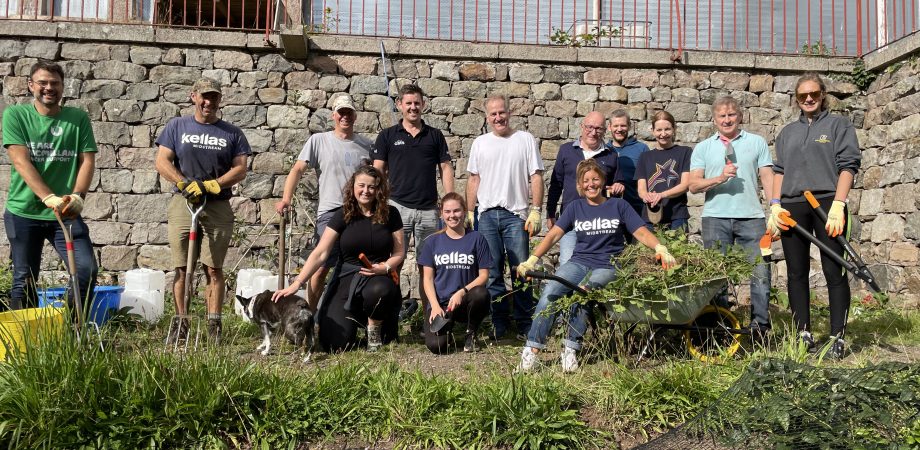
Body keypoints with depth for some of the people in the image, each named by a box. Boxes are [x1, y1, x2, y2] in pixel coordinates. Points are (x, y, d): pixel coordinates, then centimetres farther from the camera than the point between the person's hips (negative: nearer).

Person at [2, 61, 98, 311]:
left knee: (87, 269, -10)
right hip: (23, 212, -1)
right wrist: (49, 198, -24)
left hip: (67, 213, 1)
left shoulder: (78, 118, 4)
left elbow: (87, 160, -1)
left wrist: (77, 196, -18)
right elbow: (20, 161, -11)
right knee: (24, 280, 7)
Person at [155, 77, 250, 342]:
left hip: (218, 208, 0)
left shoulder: (232, 133, 10)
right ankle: (182, 325, 9)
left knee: (214, 269, 1)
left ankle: (214, 326, 4)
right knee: (182, 269, 3)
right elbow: (162, 162, 3)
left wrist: (211, 185, -13)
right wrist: (186, 184, -12)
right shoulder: (177, 126, 11)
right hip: (182, 205, 1)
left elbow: (240, 170, 2)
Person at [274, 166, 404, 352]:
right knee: (336, 345, -17)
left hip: (379, 277, 0)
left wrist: (384, 267, -16)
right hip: (347, 279, 0)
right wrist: (296, 284, -14)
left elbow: (399, 253, 6)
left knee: (379, 290, -41)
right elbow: (320, 253, -5)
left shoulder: (390, 214, 3)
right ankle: (355, 318, 20)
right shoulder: (343, 215, 0)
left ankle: (375, 329, -6)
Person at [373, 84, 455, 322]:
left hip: (428, 209, 1)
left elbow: (446, 168, 9)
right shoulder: (388, 136, 7)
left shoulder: (435, 136, 10)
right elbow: (378, 171, 6)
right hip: (397, 206, -1)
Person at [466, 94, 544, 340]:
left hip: (516, 214, -3)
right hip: (487, 214, 3)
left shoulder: (525, 140, 3)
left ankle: (525, 324, 9)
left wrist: (536, 211, -7)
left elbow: (536, 177, 0)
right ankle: (499, 323, 17)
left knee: (521, 271, -1)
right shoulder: (480, 143, 11)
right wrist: (469, 212, 8)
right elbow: (474, 179, 14)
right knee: (492, 272, 7)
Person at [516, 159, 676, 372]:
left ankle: (571, 348, -21)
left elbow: (642, 232, 1)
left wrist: (660, 249, -20)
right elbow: (553, 235, 6)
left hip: (607, 266, -2)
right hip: (579, 262, 2)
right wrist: (532, 259, -7)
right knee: (550, 291, -26)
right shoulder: (575, 207, 16)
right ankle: (531, 349, -25)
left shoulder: (618, 205, 10)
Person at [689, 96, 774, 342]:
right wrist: (719, 178, -11)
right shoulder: (703, 148, 13)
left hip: (751, 216, 0)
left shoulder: (757, 142, 13)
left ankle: (760, 326, 3)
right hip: (715, 218, 0)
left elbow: (767, 178, 9)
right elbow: (694, 185, 6)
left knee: (760, 272, -4)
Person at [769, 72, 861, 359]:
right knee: (796, 273, 4)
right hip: (792, 208, 4)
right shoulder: (788, 132, 20)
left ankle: (838, 338, 0)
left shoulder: (838, 125, 8)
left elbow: (848, 165, -1)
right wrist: (775, 205, 3)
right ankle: (804, 334, 11)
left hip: (827, 204, -4)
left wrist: (838, 205, -13)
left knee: (834, 271, -5)